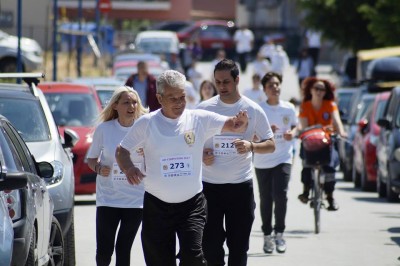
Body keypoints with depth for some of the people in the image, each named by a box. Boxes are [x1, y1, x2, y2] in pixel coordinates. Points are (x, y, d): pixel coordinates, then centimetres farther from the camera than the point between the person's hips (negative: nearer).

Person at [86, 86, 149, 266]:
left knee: (123, 249, 1)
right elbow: (91, 159, 10)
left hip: (135, 199, 0)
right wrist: (99, 169, -11)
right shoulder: (104, 129, -1)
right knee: (104, 250, -5)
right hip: (108, 197, 0)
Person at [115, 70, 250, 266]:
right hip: (156, 205, 1)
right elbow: (122, 151, 4)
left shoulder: (199, 119, -2)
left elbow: (233, 126, -8)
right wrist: (128, 169, -18)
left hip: (191, 204, -1)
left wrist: (241, 123, -34)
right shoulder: (146, 123, -3)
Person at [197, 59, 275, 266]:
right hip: (209, 185, 0)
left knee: (239, 245, 5)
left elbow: (270, 145, 2)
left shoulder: (253, 110, -1)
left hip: (241, 186, 0)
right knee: (210, 244, 1)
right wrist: (201, 155, -9)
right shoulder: (204, 108, 1)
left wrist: (251, 146, -18)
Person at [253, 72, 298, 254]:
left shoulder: (289, 108, 3)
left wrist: (292, 133, -4)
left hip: (283, 159, 0)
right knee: (266, 199, 5)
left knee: (281, 195, -15)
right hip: (262, 161, 0)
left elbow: (294, 126, 19)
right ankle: (267, 235, 18)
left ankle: (279, 233, -2)